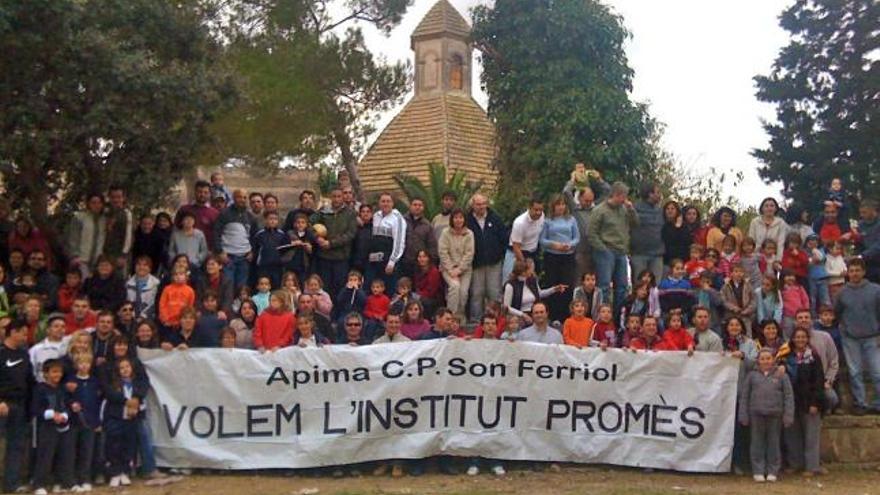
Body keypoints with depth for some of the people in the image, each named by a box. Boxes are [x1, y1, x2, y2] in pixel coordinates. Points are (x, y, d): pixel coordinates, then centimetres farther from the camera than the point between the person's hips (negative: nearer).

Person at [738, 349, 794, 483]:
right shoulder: (752, 375, 7)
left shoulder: (781, 375, 5)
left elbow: (788, 396, 2)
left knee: (773, 443, 7)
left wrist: (788, 416, -5)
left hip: (775, 415, 0)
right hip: (756, 414, 1)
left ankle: (772, 471, 17)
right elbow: (744, 396, 7)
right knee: (757, 443, 4)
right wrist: (743, 415, 2)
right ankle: (758, 471, 12)